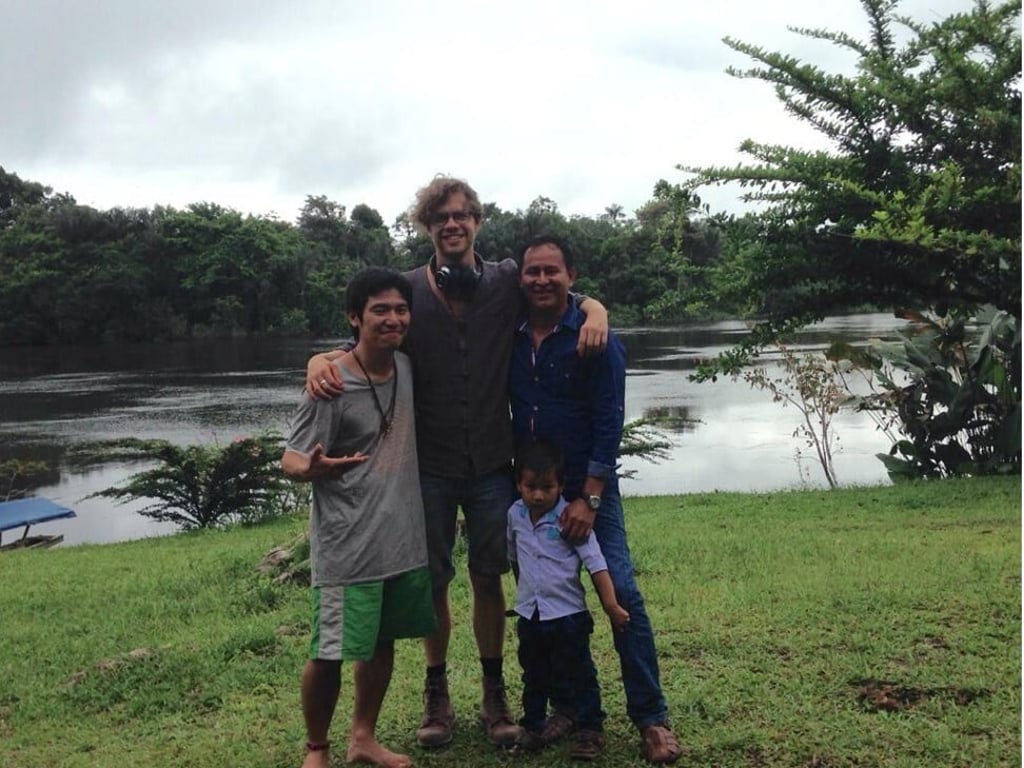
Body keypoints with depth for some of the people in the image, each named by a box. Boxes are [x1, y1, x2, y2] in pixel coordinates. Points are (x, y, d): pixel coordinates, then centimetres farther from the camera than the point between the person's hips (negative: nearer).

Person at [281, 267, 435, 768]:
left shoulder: (407, 369, 2)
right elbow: (291, 461, -14)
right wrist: (314, 468, -35)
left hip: (404, 538, 6)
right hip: (346, 546, -6)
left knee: (382, 642, 17)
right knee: (329, 653, -1)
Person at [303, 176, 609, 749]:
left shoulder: (508, 282, -3)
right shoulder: (407, 290, -5)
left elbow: (571, 295, 6)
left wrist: (595, 310, -17)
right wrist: (321, 359, -21)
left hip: (492, 464, 1)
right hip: (429, 467, 0)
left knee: (488, 578, 11)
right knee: (433, 581, 10)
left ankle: (495, 696, 28)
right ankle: (437, 696, 28)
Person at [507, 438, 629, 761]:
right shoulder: (515, 515, -1)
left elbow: (596, 563, -18)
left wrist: (612, 605, -24)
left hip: (567, 614, -5)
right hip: (530, 615, 5)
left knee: (578, 676, 4)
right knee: (534, 676, 18)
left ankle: (590, 731, 14)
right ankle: (535, 724, 34)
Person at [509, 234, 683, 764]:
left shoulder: (595, 338, -10)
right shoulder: (510, 337, 1)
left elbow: (609, 424, -13)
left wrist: (588, 499, -16)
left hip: (589, 486, -4)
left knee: (621, 593, -9)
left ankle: (651, 718, 2)